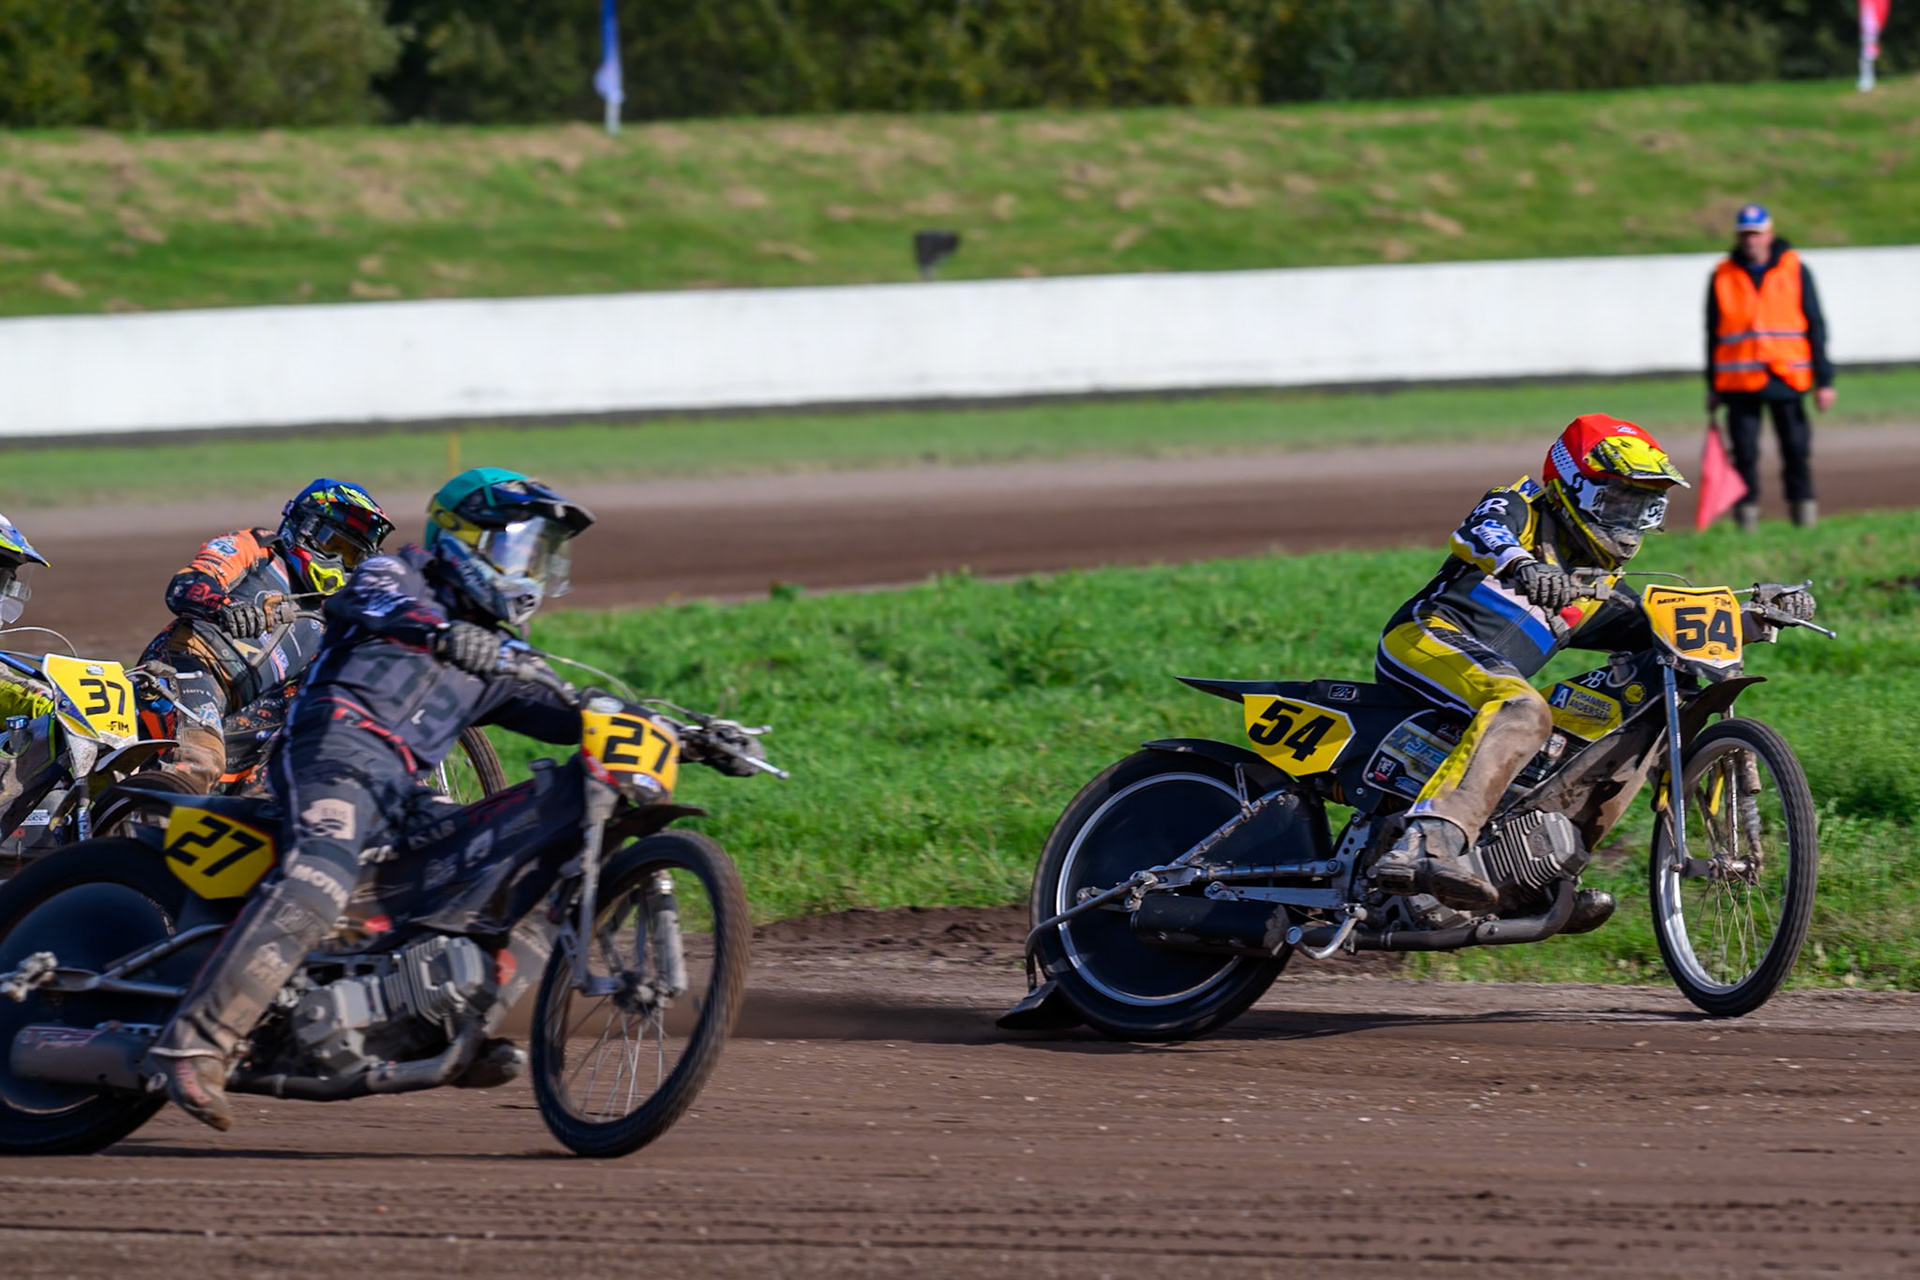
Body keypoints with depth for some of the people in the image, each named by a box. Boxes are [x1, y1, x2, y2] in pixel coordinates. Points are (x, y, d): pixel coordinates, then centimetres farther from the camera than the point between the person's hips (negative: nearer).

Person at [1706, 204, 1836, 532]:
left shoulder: (1795, 271, 5)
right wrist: (1712, 386, 12)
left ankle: (1802, 504, 13)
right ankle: (1747, 513, 7)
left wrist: (1824, 380, 2)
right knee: (1745, 450, -3)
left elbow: (1815, 327, 6)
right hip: (1739, 380, 0)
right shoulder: (1723, 277, 7)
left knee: (1797, 447, -1)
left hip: (1786, 378, 0)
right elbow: (1713, 333, 14)